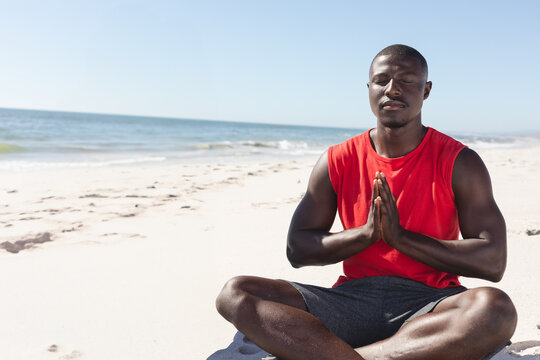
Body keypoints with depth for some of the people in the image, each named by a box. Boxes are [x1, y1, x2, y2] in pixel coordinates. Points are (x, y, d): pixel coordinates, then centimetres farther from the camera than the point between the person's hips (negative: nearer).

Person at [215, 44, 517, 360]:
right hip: (352, 299, 2)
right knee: (236, 294, -17)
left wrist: (400, 236, -15)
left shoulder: (459, 163, 1)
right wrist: (367, 232, -12)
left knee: (497, 309, -36)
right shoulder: (338, 161, 6)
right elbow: (297, 250, 4)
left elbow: (493, 262, -7)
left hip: (429, 304, -1)